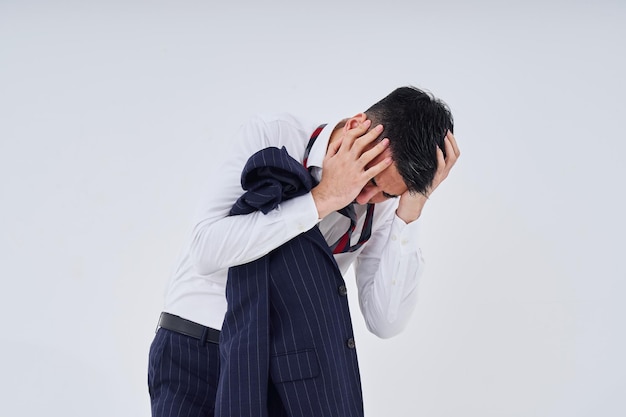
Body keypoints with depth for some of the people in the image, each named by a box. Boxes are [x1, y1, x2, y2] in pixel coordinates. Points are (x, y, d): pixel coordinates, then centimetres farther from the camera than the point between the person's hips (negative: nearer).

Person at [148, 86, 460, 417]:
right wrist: (322, 199, -28)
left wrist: (411, 209, -18)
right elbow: (207, 250, -27)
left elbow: (385, 321, -12)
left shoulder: (385, 202, -4)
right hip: (198, 348, -3)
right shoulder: (269, 138, -14)